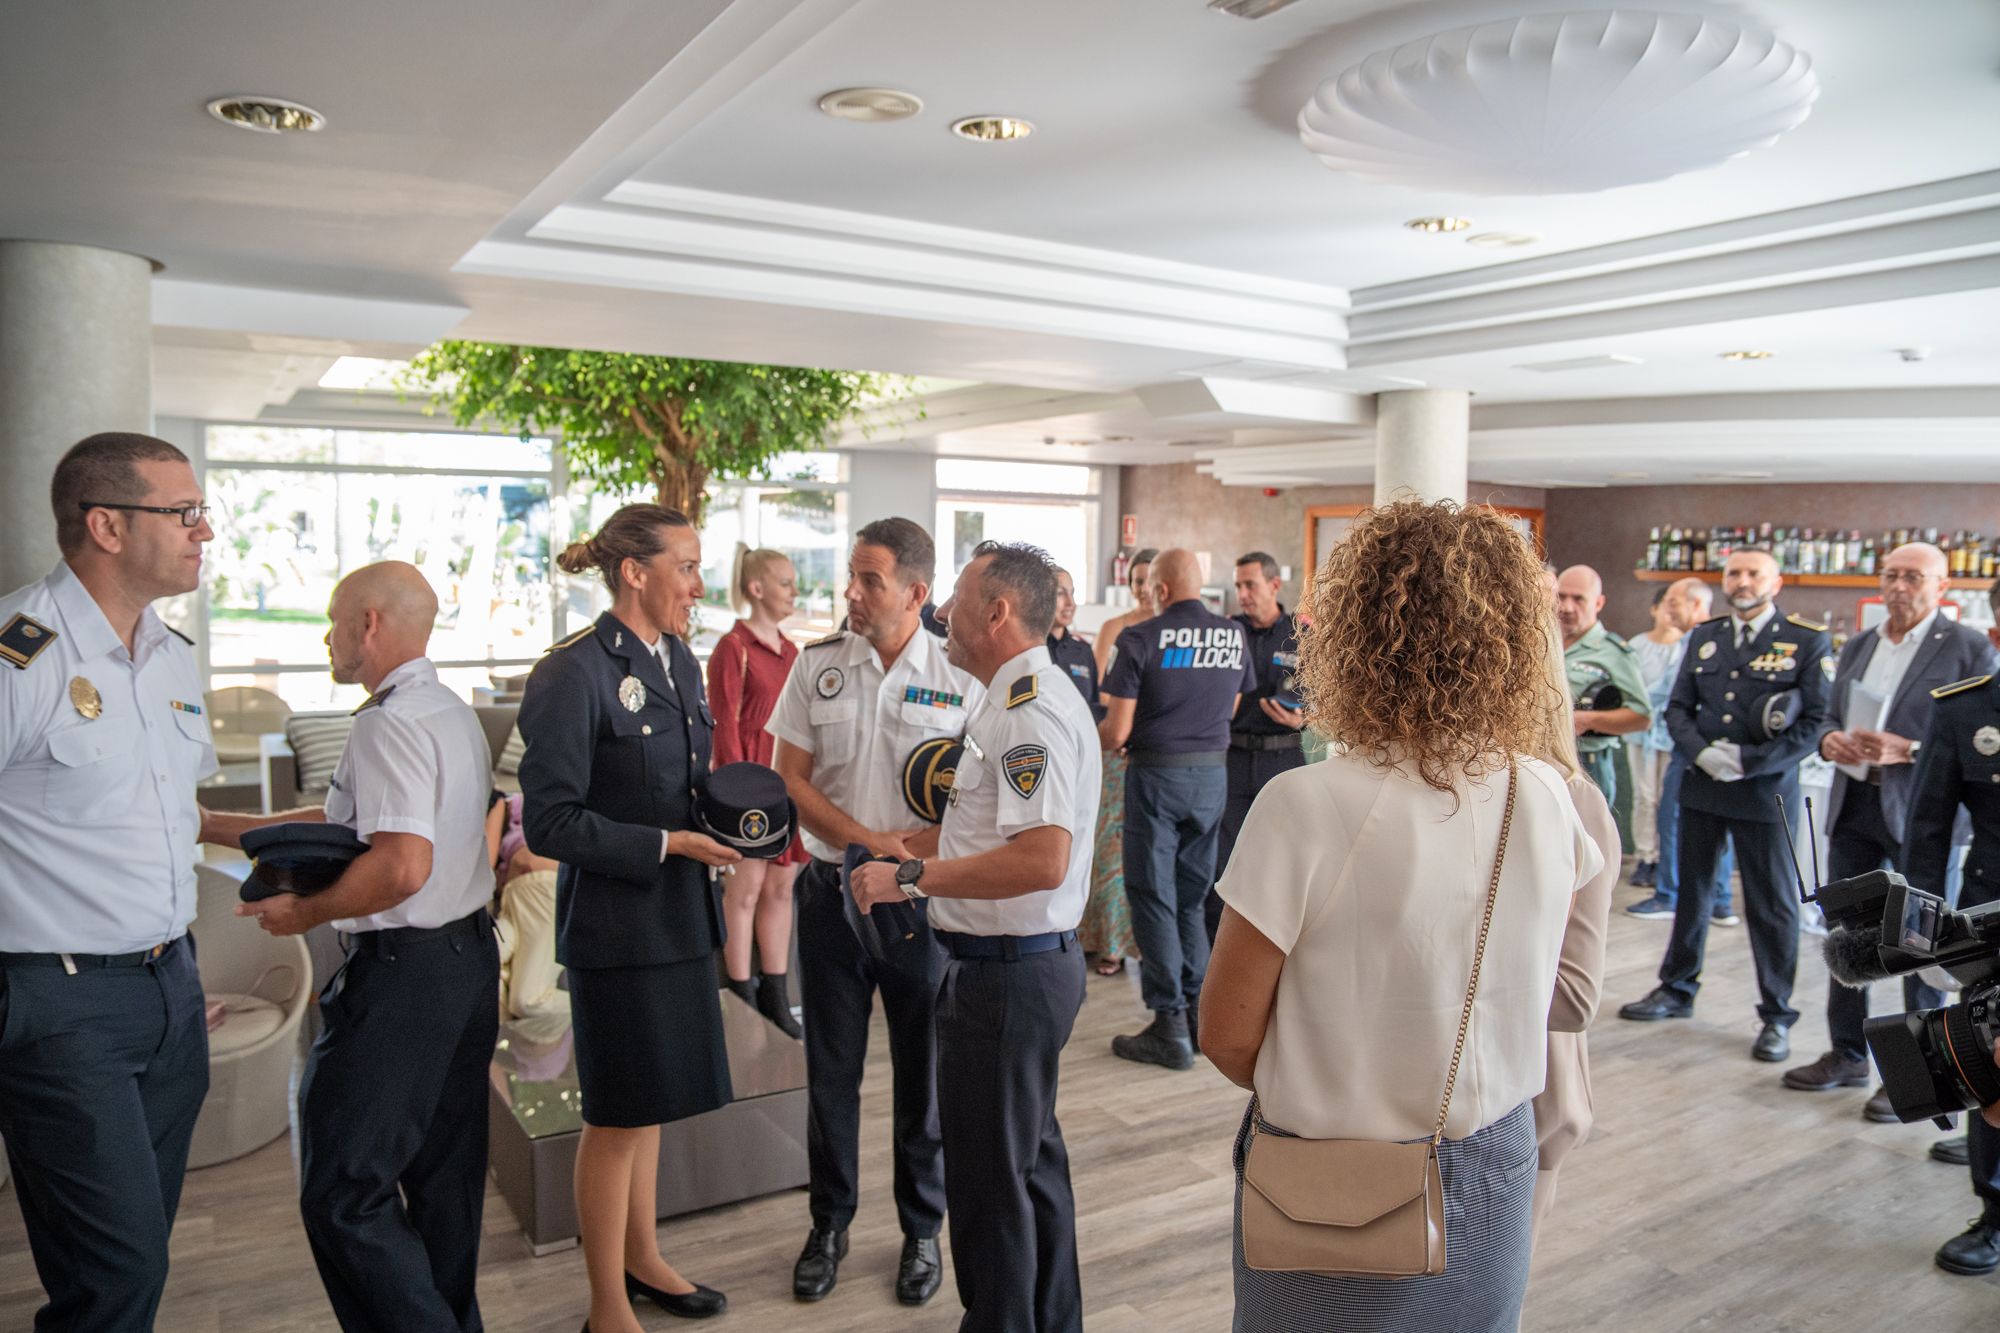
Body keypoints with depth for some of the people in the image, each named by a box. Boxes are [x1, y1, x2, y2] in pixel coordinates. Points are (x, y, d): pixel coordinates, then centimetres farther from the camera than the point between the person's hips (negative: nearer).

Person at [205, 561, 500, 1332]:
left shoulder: (389, 723, -17)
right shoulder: (453, 713, 13)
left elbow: (403, 864, -28)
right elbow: (351, 822, 18)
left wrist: (305, 912, -13)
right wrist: (216, 827, 20)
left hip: (404, 972, -10)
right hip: (470, 957, 10)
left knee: (342, 1191, -1)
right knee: (444, 1175, 19)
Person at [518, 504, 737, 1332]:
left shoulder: (679, 660, 7)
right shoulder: (574, 674, -18)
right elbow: (550, 822, -19)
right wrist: (669, 845, -21)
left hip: (678, 915, 7)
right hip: (616, 922, -7)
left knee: (648, 1104, 21)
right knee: (618, 1115, 7)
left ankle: (642, 1261, 39)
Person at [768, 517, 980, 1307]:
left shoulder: (960, 678, -6)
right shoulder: (818, 665, 0)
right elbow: (790, 780, -1)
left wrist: (915, 850, -20)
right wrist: (868, 842, -14)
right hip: (833, 890, 2)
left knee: (923, 1070, 11)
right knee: (831, 1070, 13)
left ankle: (922, 1230, 30)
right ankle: (829, 1224, 32)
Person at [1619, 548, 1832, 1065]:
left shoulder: (1809, 641, -5)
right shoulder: (1703, 636, 8)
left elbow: (1816, 723, -9)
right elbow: (1678, 708, 8)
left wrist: (1747, 762, -17)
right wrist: (1702, 753, -10)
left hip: (1766, 792, -4)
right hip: (1702, 787, 4)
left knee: (1772, 905, 5)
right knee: (1691, 893, 16)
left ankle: (1776, 1016, 19)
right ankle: (1676, 989, 31)